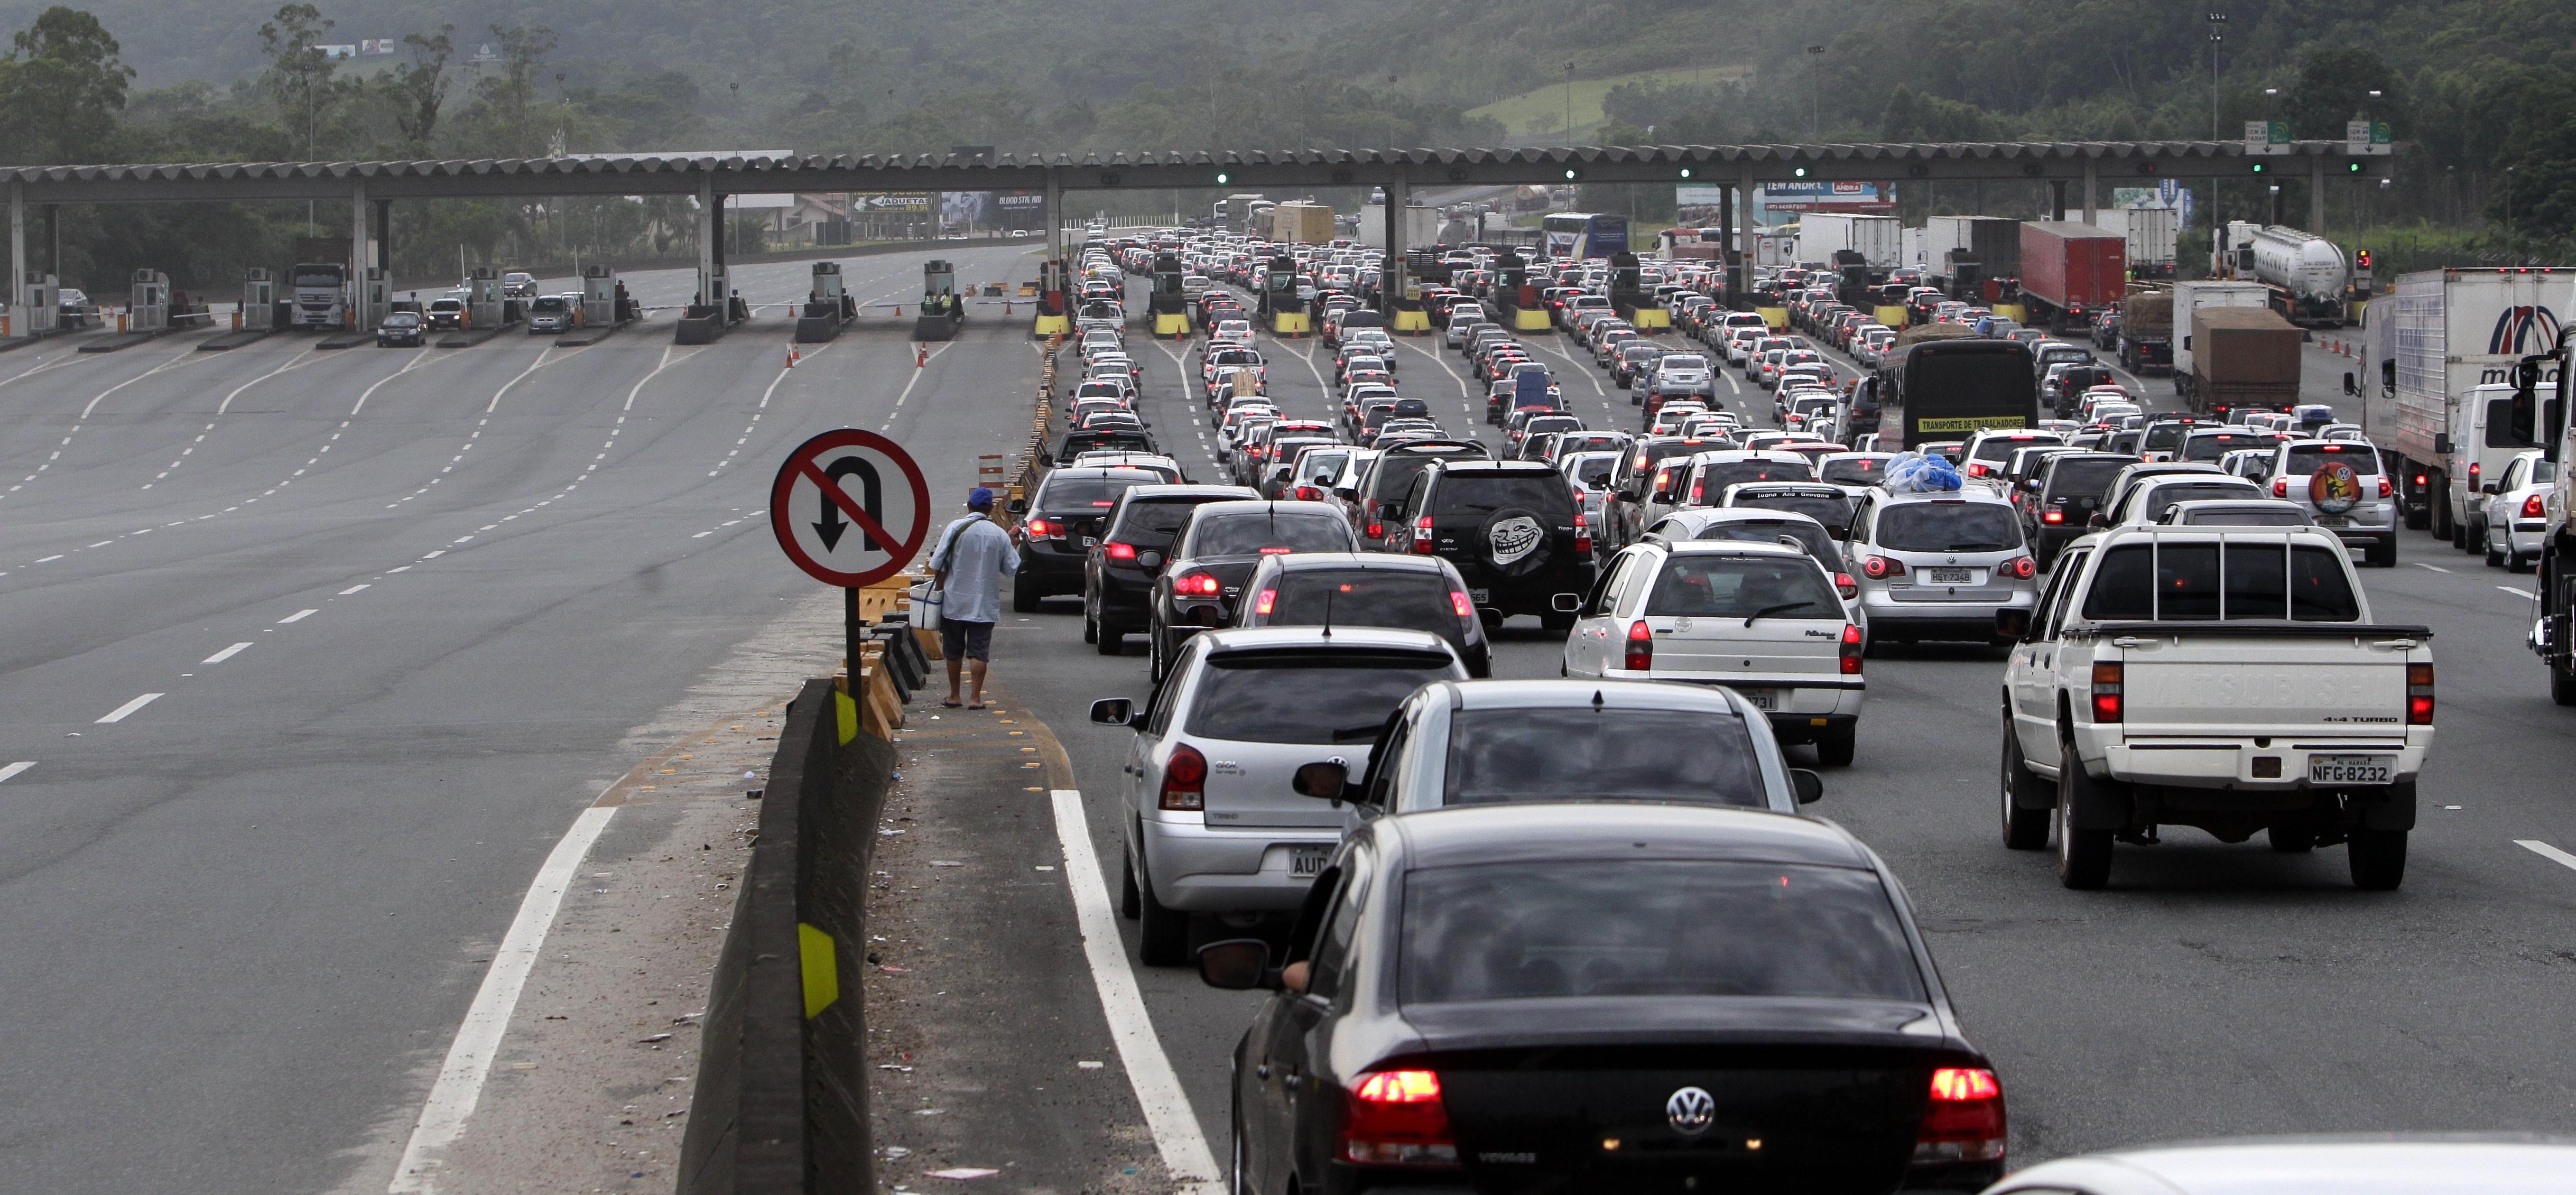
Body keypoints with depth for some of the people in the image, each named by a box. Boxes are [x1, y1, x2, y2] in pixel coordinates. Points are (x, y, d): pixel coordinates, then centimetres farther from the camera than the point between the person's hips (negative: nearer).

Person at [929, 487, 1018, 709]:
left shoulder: (956, 528, -7)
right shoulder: (1000, 535, -2)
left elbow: (938, 565, -8)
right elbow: (1012, 568, 5)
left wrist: (939, 590, 4)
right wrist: (1011, 544, 19)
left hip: (955, 602, -1)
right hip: (985, 605, 1)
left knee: (953, 651, 11)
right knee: (979, 651, 2)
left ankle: (954, 696, 18)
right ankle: (976, 698, -4)